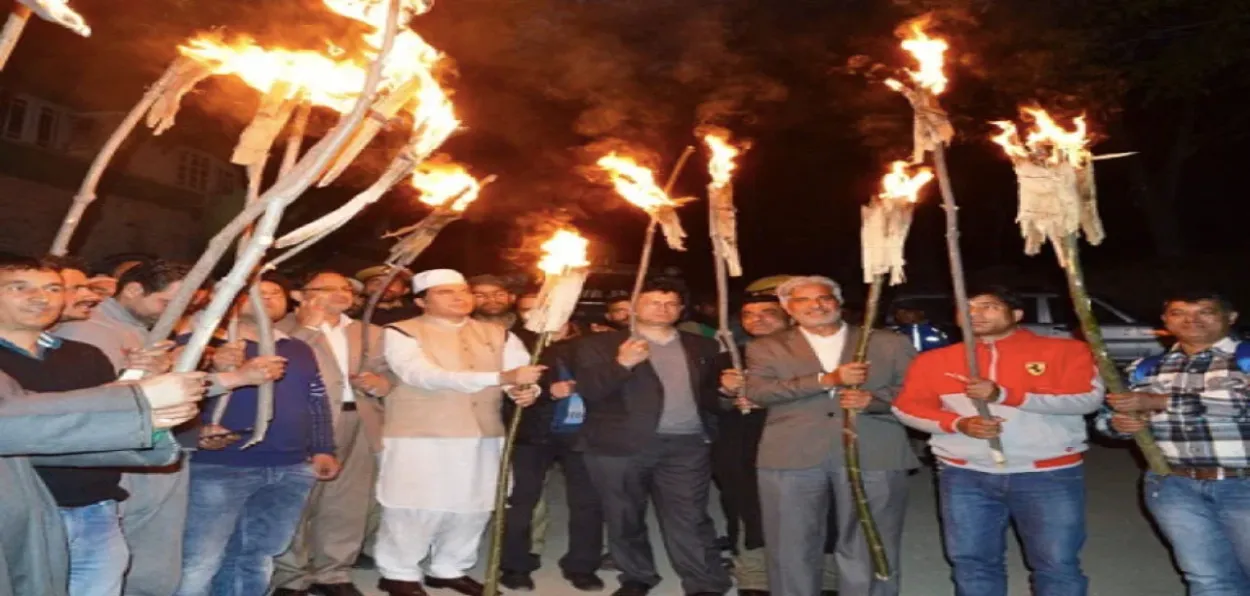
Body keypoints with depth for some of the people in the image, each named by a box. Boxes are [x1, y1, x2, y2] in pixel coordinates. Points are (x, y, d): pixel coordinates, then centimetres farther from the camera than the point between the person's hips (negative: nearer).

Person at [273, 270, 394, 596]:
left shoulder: (371, 333, 16)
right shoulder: (284, 328, -1)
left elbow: (386, 376, 16)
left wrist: (377, 383, -5)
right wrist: (309, 325, -14)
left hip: (360, 426, 5)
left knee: (348, 505, 10)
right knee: (297, 503, 4)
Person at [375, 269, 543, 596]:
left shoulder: (498, 334, 10)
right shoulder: (402, 333, -6)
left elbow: (524, 372, 3)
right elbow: (424, 375, -22)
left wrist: (527, 391, -25)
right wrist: (501, 378, -31)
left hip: (483, 436, 5)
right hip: (420, 437, -4)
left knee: (472, 508, 12)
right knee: (416, 508, 3)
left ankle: (449, 569, 32)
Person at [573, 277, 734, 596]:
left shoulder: (702, 347, 15)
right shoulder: (601, 344, 2)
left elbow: (712, 392, 24)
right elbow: (589, 390, -9)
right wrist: (621, 364, -22)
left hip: (687, 446, 1)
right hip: (620, 446, -1)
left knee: (690, 520, -2)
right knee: (625, 519, 10)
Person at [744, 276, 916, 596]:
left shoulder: (889, 343, 13)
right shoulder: (766, 347, 9)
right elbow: (757, 391, -6)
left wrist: (873, 399, -12)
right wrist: (827, 379, -13)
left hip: (874, 456, 1)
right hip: (792, 457, 0)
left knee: (871, 548, 6)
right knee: (792, 546, 6)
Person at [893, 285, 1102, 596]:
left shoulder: (1064, 350, 0)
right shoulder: (936, 360, 5)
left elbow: (1088, 398, -12)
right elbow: (907, 407, 4)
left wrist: (1004, 395, -20)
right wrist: (957, 423, -15)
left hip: (1049, 474, -2)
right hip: (965, 476, 2)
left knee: (1057, 564, 3)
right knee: (971, 562, 9)